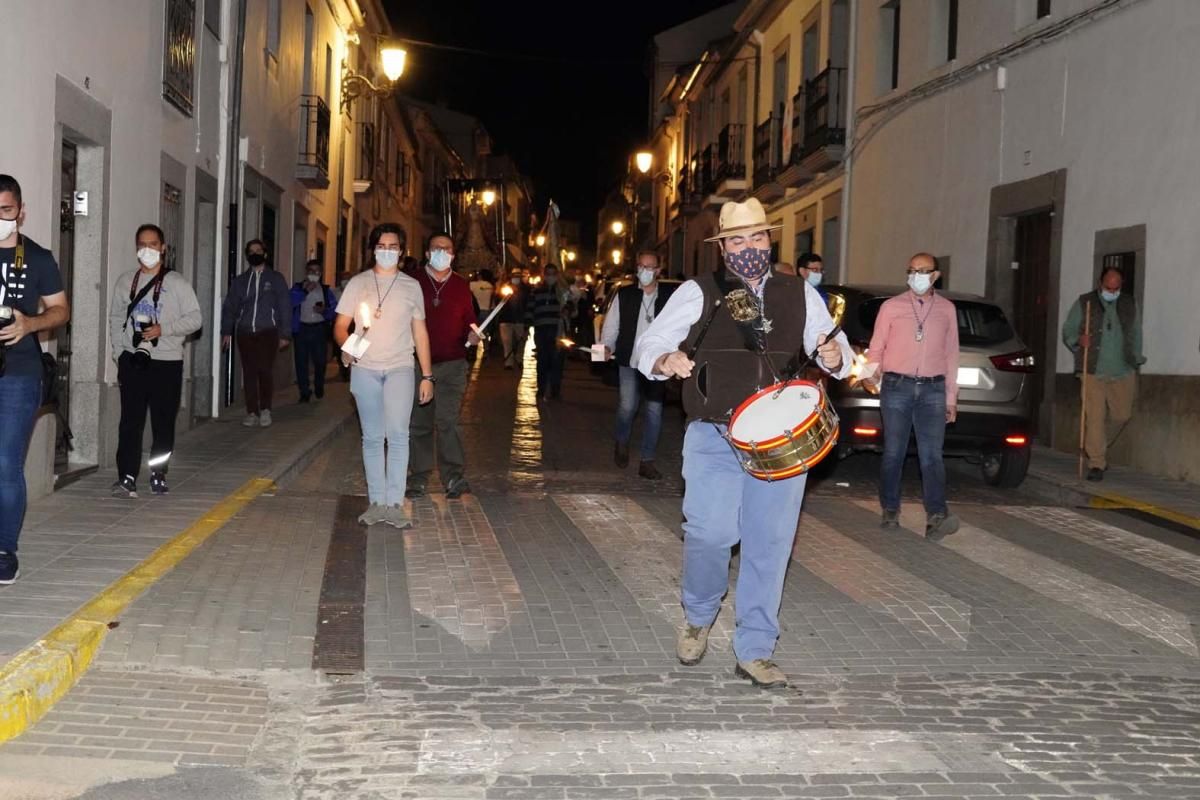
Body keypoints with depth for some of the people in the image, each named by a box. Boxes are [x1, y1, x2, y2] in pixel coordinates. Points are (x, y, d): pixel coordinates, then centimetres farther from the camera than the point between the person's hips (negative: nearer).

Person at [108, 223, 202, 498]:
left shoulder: (177, 283, 1)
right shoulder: (125, 282, 10)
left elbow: (195, 319, -3)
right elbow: (116, 318, 13)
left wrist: (164, 329, -15)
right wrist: (119, 352, 2)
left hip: (166, 362, -2)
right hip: (133, 361, 2)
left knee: (164, 423, 4)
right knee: (131, 421, -3)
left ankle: (158, 475, 15)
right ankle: (127, 478, -2)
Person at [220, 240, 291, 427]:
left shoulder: (275, 279, 7)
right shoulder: (240, 281, 14)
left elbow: (285, 307, 4)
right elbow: (229, 306, 14)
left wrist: (284, 334, -1)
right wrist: (226, 331, 4)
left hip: (268, 333, -3)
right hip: (245, 333, 3)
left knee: (265, 370, -11)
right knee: (249, 373, 1)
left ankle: (265, 409, 5)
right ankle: (252, 413, 8)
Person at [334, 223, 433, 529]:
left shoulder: (411, 286, 10)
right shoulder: (358, 283, 8)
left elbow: (420, 332, 12)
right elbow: (340, 326, 7)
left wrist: (427, 376, 6)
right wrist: (345, 346, -16)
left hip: (399, 368, -1)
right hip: (364, 369, 1)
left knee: (397, 433, -13)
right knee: (372, 437, 5)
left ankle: (394, 504, -11)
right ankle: (376, 503, 11)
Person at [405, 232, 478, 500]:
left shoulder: (461, 286, 10)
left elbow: (469, 320, 16)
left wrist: (472, 335, -5)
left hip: (452, 364, 0)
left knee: (447, 421, -6)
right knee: (419, 423, 6)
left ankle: (454, 477, -3)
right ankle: (419, 478, 14)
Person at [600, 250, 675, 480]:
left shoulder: (669, 297, 1)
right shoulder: (624, 295, 5)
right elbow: (611, 325, 7)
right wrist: (607, 346, -9)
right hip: (629, 360, 0)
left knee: (654, 410, 3)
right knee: (628, 405, -11)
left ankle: (647, 461, 14)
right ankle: (621, 441, 21)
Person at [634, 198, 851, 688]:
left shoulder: (800, 296, 12)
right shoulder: (698, 293, 3)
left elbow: (832, 348, 18)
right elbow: (647, 345, 1)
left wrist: (835, 357, -7)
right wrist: (665, 360, -22)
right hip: (714, 438, -2)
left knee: (769, 544, 4)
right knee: (711, 533, -15)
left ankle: (754, 652, 18)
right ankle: (698, 618, 16)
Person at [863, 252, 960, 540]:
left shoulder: (947, 309, 12)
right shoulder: (891, 306, 6)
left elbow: (951, 354, 15)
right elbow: (876, 347, 8)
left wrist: (951, 397, 13)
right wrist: (873, 370, -12)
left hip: (933, 390, 1)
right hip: (897, 387, -1)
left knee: (932, 455, -9)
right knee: (893, 452, 4)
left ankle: (936, 517, -18)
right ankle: (890, 511, 15)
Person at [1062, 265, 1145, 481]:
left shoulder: (1130, 305, 11)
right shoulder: (1084, 303, 3)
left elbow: (1136, 335, 19)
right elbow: (1068, 330, 6)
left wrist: (1136, 360, 13)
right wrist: (1078, 340, -15)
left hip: (1123, 373, 3)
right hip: (1093, 371, -3)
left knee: (1122, 414, 7)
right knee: (1094, 417, -8)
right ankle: (1096, 463, -3)